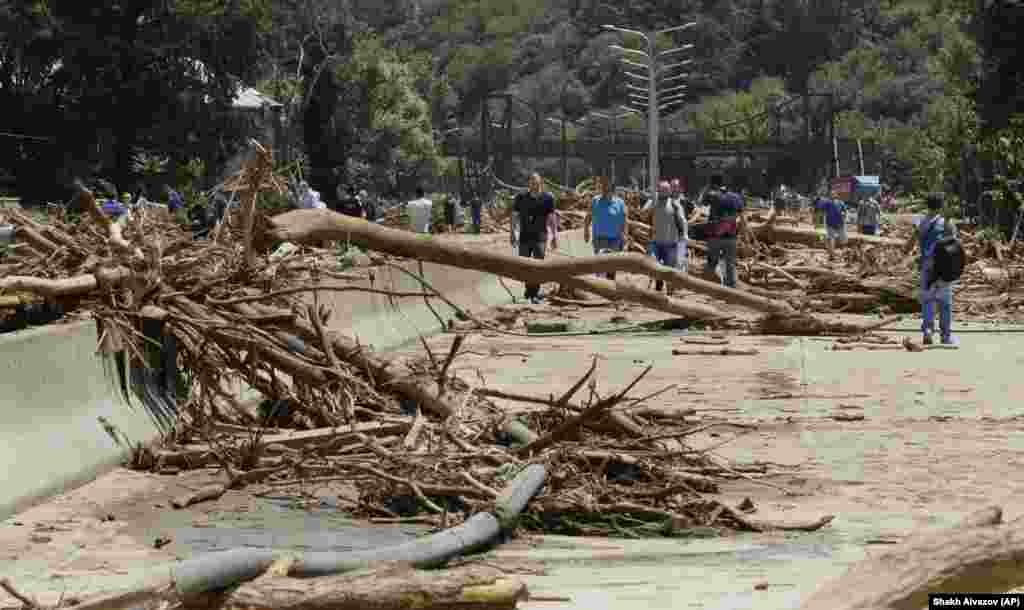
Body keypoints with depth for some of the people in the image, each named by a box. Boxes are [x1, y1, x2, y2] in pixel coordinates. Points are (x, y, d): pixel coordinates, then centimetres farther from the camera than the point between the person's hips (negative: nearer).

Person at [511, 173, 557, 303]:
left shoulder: (547, 198, 0)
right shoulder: (521, 197, 3)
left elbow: (552, 218, 2)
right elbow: (515, 216, 7)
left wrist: (555, 235, -1)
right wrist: (512, 233, 2)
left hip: (540, 237, -2)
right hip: (524, 237, 2)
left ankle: (534, 294, -3)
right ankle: (529, 289, 28)